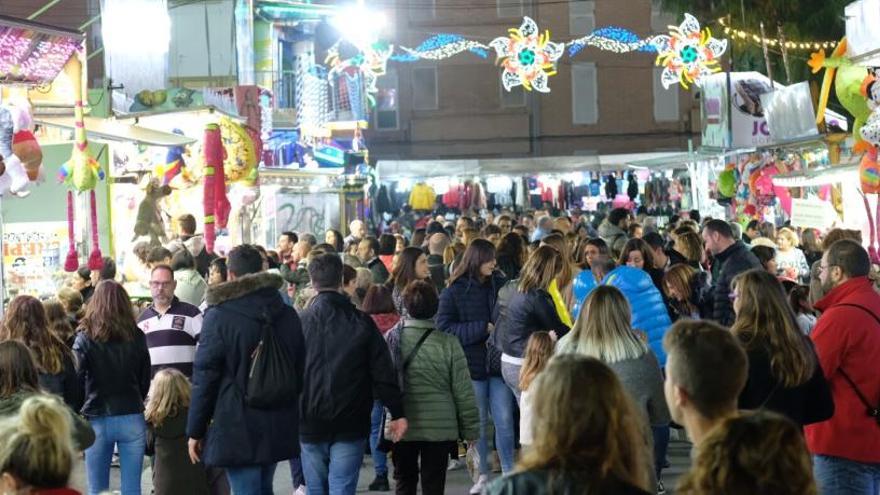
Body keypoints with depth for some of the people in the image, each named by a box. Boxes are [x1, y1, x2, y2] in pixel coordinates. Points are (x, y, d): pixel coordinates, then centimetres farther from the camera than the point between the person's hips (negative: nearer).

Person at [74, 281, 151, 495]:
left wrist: (78, 412, 6)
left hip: (97, 419, -1)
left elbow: (77, 381, -7)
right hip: (132, 419, 1)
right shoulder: (136, 337, 1)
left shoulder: (85, 338, -5)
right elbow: (145, 380, 7)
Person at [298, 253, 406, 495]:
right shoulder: (361, 322, -4)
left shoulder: (299, 322, -5)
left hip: (310, 423, 1)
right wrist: (397, 413, 5)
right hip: (350, 424, 0)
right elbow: (383, 373, -3)